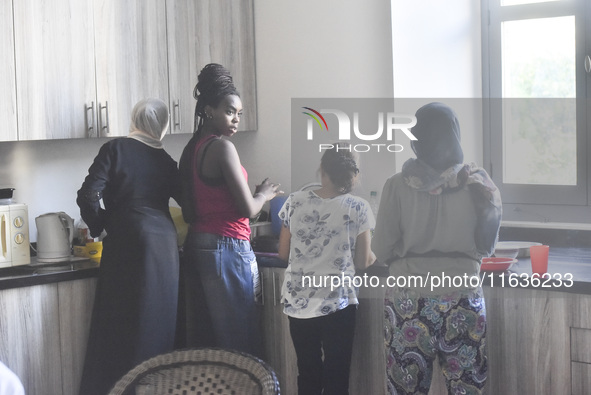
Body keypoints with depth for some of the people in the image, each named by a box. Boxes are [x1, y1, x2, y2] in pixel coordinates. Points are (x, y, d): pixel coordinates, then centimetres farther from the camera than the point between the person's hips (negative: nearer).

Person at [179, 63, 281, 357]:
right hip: (227, 247, -9)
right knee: (239, 339, -5)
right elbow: (248, 209, -16)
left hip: (197, 244, 9)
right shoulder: (222, 147, -14)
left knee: (205, 334, 12)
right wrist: (263, 195, 6)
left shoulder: (192, 149, 12)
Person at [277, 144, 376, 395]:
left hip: (297, 302, 3)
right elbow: (362, 262, -4)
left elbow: (283, 253, 6)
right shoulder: (358, 208, -6)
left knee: (307, 374, 14)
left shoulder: (295, 202, 0)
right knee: (336, 374, 7)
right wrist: (375, 255, 18)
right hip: (337, 302, -3)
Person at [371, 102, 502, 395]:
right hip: (464, 305, 1)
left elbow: (380, 251, -3)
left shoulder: (398, 186, -7)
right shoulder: (477, 182, -4)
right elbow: (486, 247, 5)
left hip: (409, 305, -1)